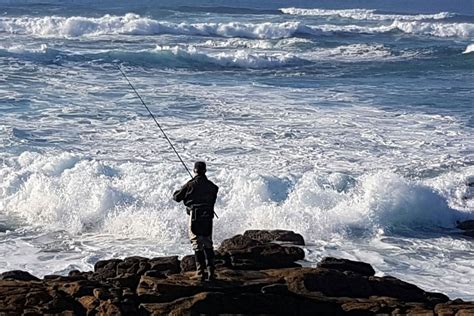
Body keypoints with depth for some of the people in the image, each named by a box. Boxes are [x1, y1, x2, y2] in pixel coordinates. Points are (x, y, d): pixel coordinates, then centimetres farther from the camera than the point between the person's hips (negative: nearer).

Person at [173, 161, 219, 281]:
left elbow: (177, 198, -1)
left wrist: (177, 192, 20)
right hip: (208, 218, 4)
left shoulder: (190, 185, -9)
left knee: (197, 245, 1)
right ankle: (210, 271, 8)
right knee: (208, 245, 11)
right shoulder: (211, 186, 3)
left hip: (195, 218, -4)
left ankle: (201, 272, -1)